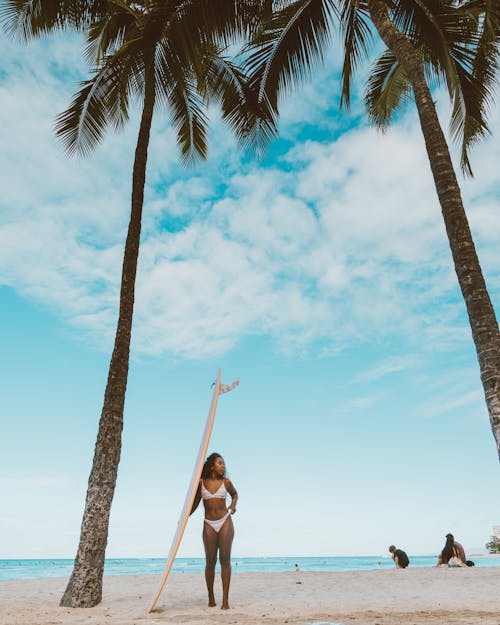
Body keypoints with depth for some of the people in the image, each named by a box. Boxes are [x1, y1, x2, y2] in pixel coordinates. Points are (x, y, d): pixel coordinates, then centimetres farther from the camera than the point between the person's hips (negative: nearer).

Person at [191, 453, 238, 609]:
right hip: (209, 525, 0)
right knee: (210, 561, 2)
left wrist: (233, 504, 3)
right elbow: (195, 504, 11)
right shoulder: (201, 483, 0)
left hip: (225, 522, 0)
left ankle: (225, 600, 0)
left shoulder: (226, 482, 1)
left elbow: (234, 494, 21)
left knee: (225, 559, -5)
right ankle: (211, 597, 21)